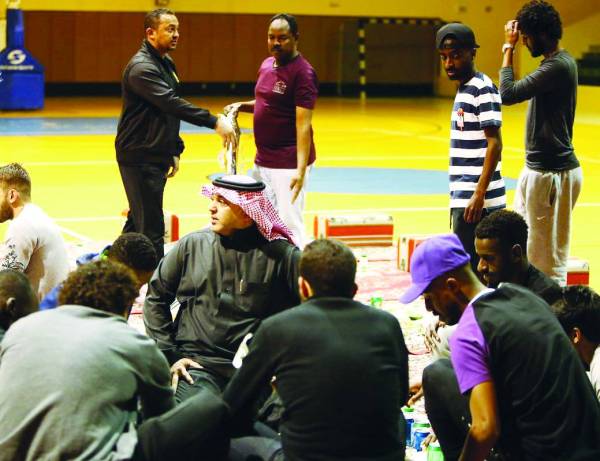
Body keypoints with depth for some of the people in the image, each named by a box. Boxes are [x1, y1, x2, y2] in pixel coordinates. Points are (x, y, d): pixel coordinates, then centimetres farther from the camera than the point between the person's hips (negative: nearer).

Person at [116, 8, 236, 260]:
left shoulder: (166, 64, 14)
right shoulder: (142, 67, -18)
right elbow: (172, 104, -28)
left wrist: (175, 151, 17)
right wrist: (214, 121, -33)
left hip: (157, 158, 10)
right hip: (139, 159, -10)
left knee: (138, 220, 16)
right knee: (151, 228, -10)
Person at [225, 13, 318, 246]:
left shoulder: (302, 72, -15)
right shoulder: (267, 65, 11)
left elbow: (303, 124, -20)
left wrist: (300, 170, -26)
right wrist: (242, 106, 6)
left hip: (288, 163, -9)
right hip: (263, 160, 9)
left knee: (289, 224, -10)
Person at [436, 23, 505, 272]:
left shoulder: (483, 89, -12)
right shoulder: (464, 89, 16)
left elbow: (494, 143, -18)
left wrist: (479, 194, -23)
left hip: (475, 200, -9)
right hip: (463, 198, 9)